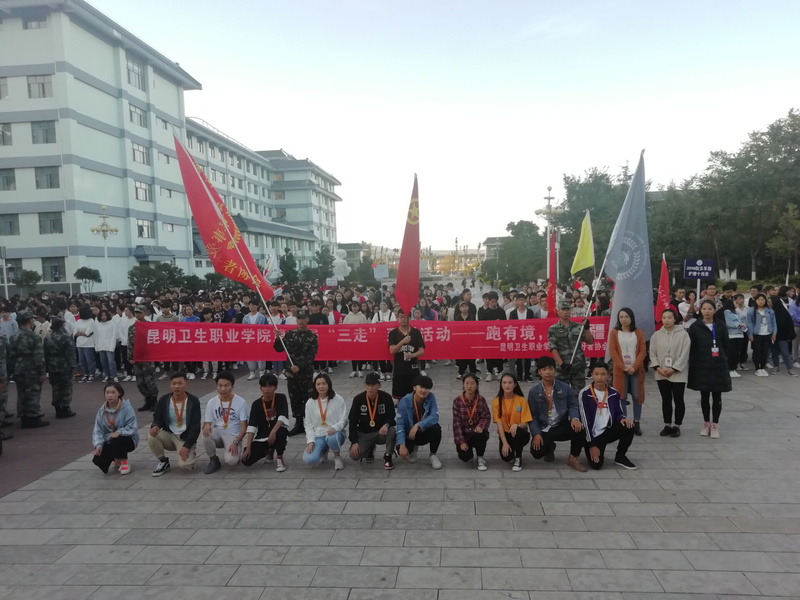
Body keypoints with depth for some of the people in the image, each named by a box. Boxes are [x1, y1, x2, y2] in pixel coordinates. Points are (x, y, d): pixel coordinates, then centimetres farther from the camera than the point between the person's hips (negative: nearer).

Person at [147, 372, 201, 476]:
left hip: (186, 438, -4)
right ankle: (163, 462, -1)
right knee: (151, 437, -27)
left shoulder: (193, 401, -13)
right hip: (169, 435, 4)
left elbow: (196, 427, -14)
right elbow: (158, 418, 4)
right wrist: (155, 426, -23)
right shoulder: (163, 400, -5)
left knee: (184, 464, -27)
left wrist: (187, 446, -22)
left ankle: (191, 453, 11)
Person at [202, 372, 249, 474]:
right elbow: (207, 423, 0)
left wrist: (235, 443, -23)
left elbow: (244, 427, -10)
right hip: (218, 434, 3)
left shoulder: (241, 402, -10)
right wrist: (206, 425, -26)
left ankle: (235, 456, 9)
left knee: (231, 461, -30)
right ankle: (214, 460, -6)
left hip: (233, 436, -3)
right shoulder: (211, 402, -2)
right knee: (206, 433, -32)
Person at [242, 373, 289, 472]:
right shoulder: (256, 404, -4)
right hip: (261, 437, 3)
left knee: (281, 432, -39)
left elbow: (283, 417, -23)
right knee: (246, 460, -15)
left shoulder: (281, 398, -9)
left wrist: (273, 432, -38)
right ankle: (269, 451, 18)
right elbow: (251, 426, -11)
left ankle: (279, 458, -8)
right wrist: (248, 447, -19)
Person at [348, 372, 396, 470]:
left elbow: (391, 417, -11)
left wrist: (386, 425, -37)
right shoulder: (358, 399, -11)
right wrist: (354, 442, -15)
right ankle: (370, 449, 16)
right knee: (354, 455, -21)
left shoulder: (386, 397, -14)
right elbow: (352, 422, -7)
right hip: (364, 434, 1)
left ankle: (388, 457, -7)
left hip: (382, 432, -1)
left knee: (392, 430, -34)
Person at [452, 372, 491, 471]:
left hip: (477, 432, 0)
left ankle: (480, 458, -6)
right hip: (464, 434, 0)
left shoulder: (481, 400, -5)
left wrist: (481, 426, -32)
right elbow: (456, 422, -10)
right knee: (465, 457, -21)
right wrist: (461, 441, -16)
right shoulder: (457, 401, -8)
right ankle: (469, 449, 19)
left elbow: (486, 416, -8)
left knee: (480, 434, -35)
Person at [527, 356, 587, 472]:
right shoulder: (534, 392, 0)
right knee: (537, 452, -22)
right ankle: (549, 447, 20)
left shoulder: (565, 388, 2)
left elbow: (573, 405, -1)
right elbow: (532, 415, -2)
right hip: (543, 429, 0)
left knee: (578, 428, -32)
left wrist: (574, 418, -25)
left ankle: (573, 458, -5)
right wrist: (536, 433, -15)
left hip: (561, 426, 0)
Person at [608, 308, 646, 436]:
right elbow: (612, 351, -3)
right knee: (621, 397, 0)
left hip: (636, 369, 1)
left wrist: (634, 367, -12)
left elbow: (643, 351, 0)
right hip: (620, 369, -1)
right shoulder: (614, 332, 3)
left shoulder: (639, 333, 6)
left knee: (637, 396, 2)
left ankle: (636, 423, 10)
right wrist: (623, 367, -13)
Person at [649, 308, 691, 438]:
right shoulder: (656, 335, 4)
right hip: (661, 374, 3)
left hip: (678, 374, -3)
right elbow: (653, 353, 4)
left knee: (678, 400, 3)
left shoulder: (683, 334, -6)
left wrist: (673, 369, -14)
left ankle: (677, 426, 15)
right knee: (666, 400, 11)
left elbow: (684, 354, -10)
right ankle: (667, 425, 22)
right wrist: (658, 368, -8)